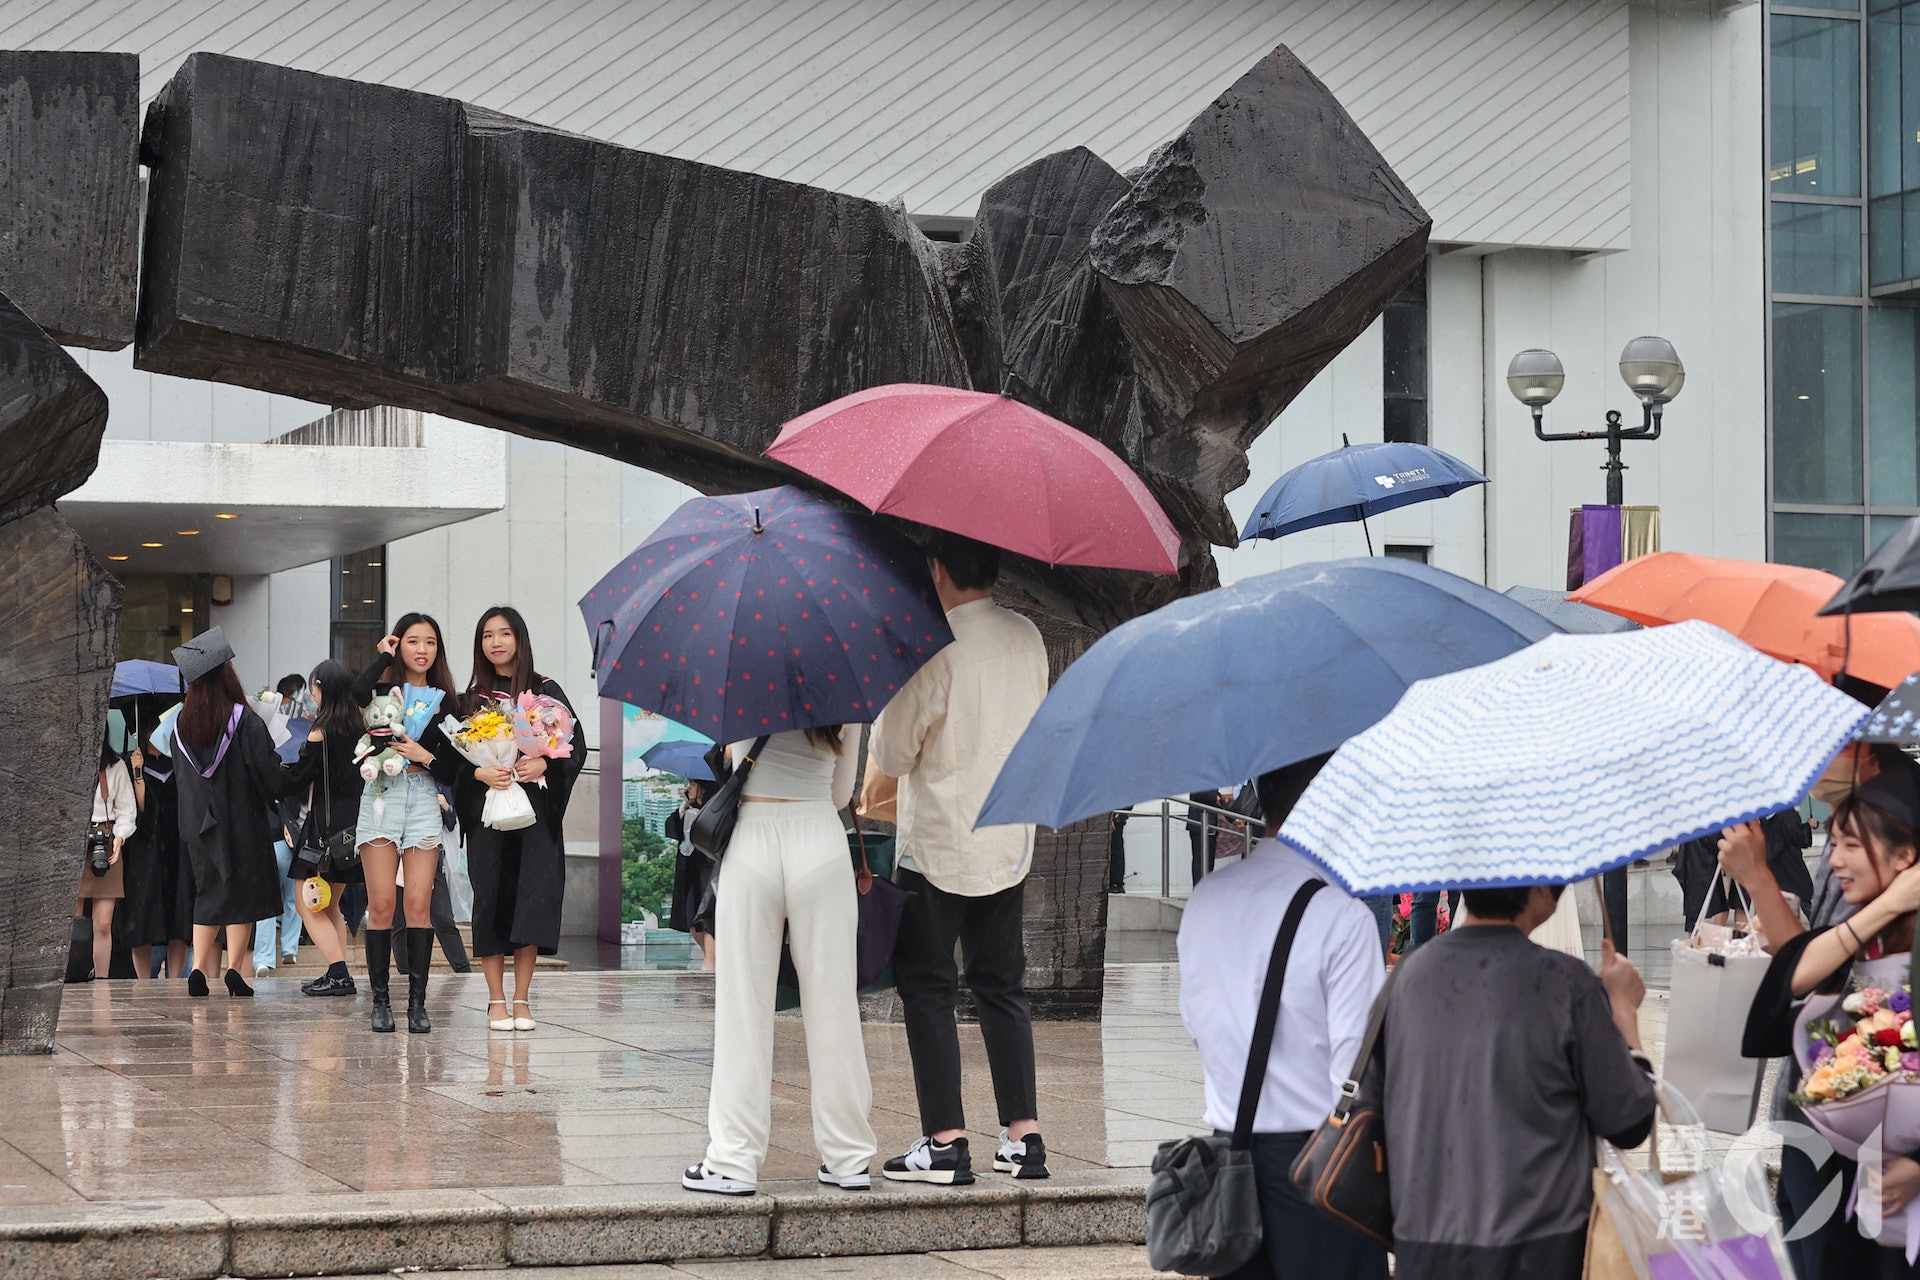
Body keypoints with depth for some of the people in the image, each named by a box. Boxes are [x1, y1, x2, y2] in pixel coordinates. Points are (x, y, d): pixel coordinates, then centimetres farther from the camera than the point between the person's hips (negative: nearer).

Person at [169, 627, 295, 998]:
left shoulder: (181, 724, 2)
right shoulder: (244, 721, -13)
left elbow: (182, 776, 12)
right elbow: (269, 773, -12)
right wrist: (283, 786, 7)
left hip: (198, 822, 4)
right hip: (241, 821, -4)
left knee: (209, 892, 13)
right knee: (242, 893, 3)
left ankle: (198, 970, 3)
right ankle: (234, 969, -2)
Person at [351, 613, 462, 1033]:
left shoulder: (443, 701, 12)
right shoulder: (385, 690, 5)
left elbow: (453, 768, 11)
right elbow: (359, 691, -21)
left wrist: (424, 756, -8)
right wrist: (385, 657, -5)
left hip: (424, 800, 2)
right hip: (381, 795, -2)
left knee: (419, 903, -5)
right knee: (381, 904, -5)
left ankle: (417, 1002, -2)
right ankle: (380, 1001, 1)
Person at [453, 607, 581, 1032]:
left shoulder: (545, 690, 6)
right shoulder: (473, 696, 9)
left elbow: (577, 745, 2)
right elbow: (454, 756, 6)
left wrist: (542, 765, -15)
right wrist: (479, 773, -13)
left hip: (535, 809, -1)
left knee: (532, 897, -7)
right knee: (491, 897, -2)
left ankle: (522, 999, 1)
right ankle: (496, 1000, 4)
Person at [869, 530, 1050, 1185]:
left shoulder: (935, 647, -18)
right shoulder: (1028, 638, 3)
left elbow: (890, 754, -13)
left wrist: (888, 704, 4)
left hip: (938, 843, -6)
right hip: (1010, 842, 6)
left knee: (927, 989, 2)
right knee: (1002, 986, 13)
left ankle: (944, 1143, -1)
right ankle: (1023, 1136, 11)